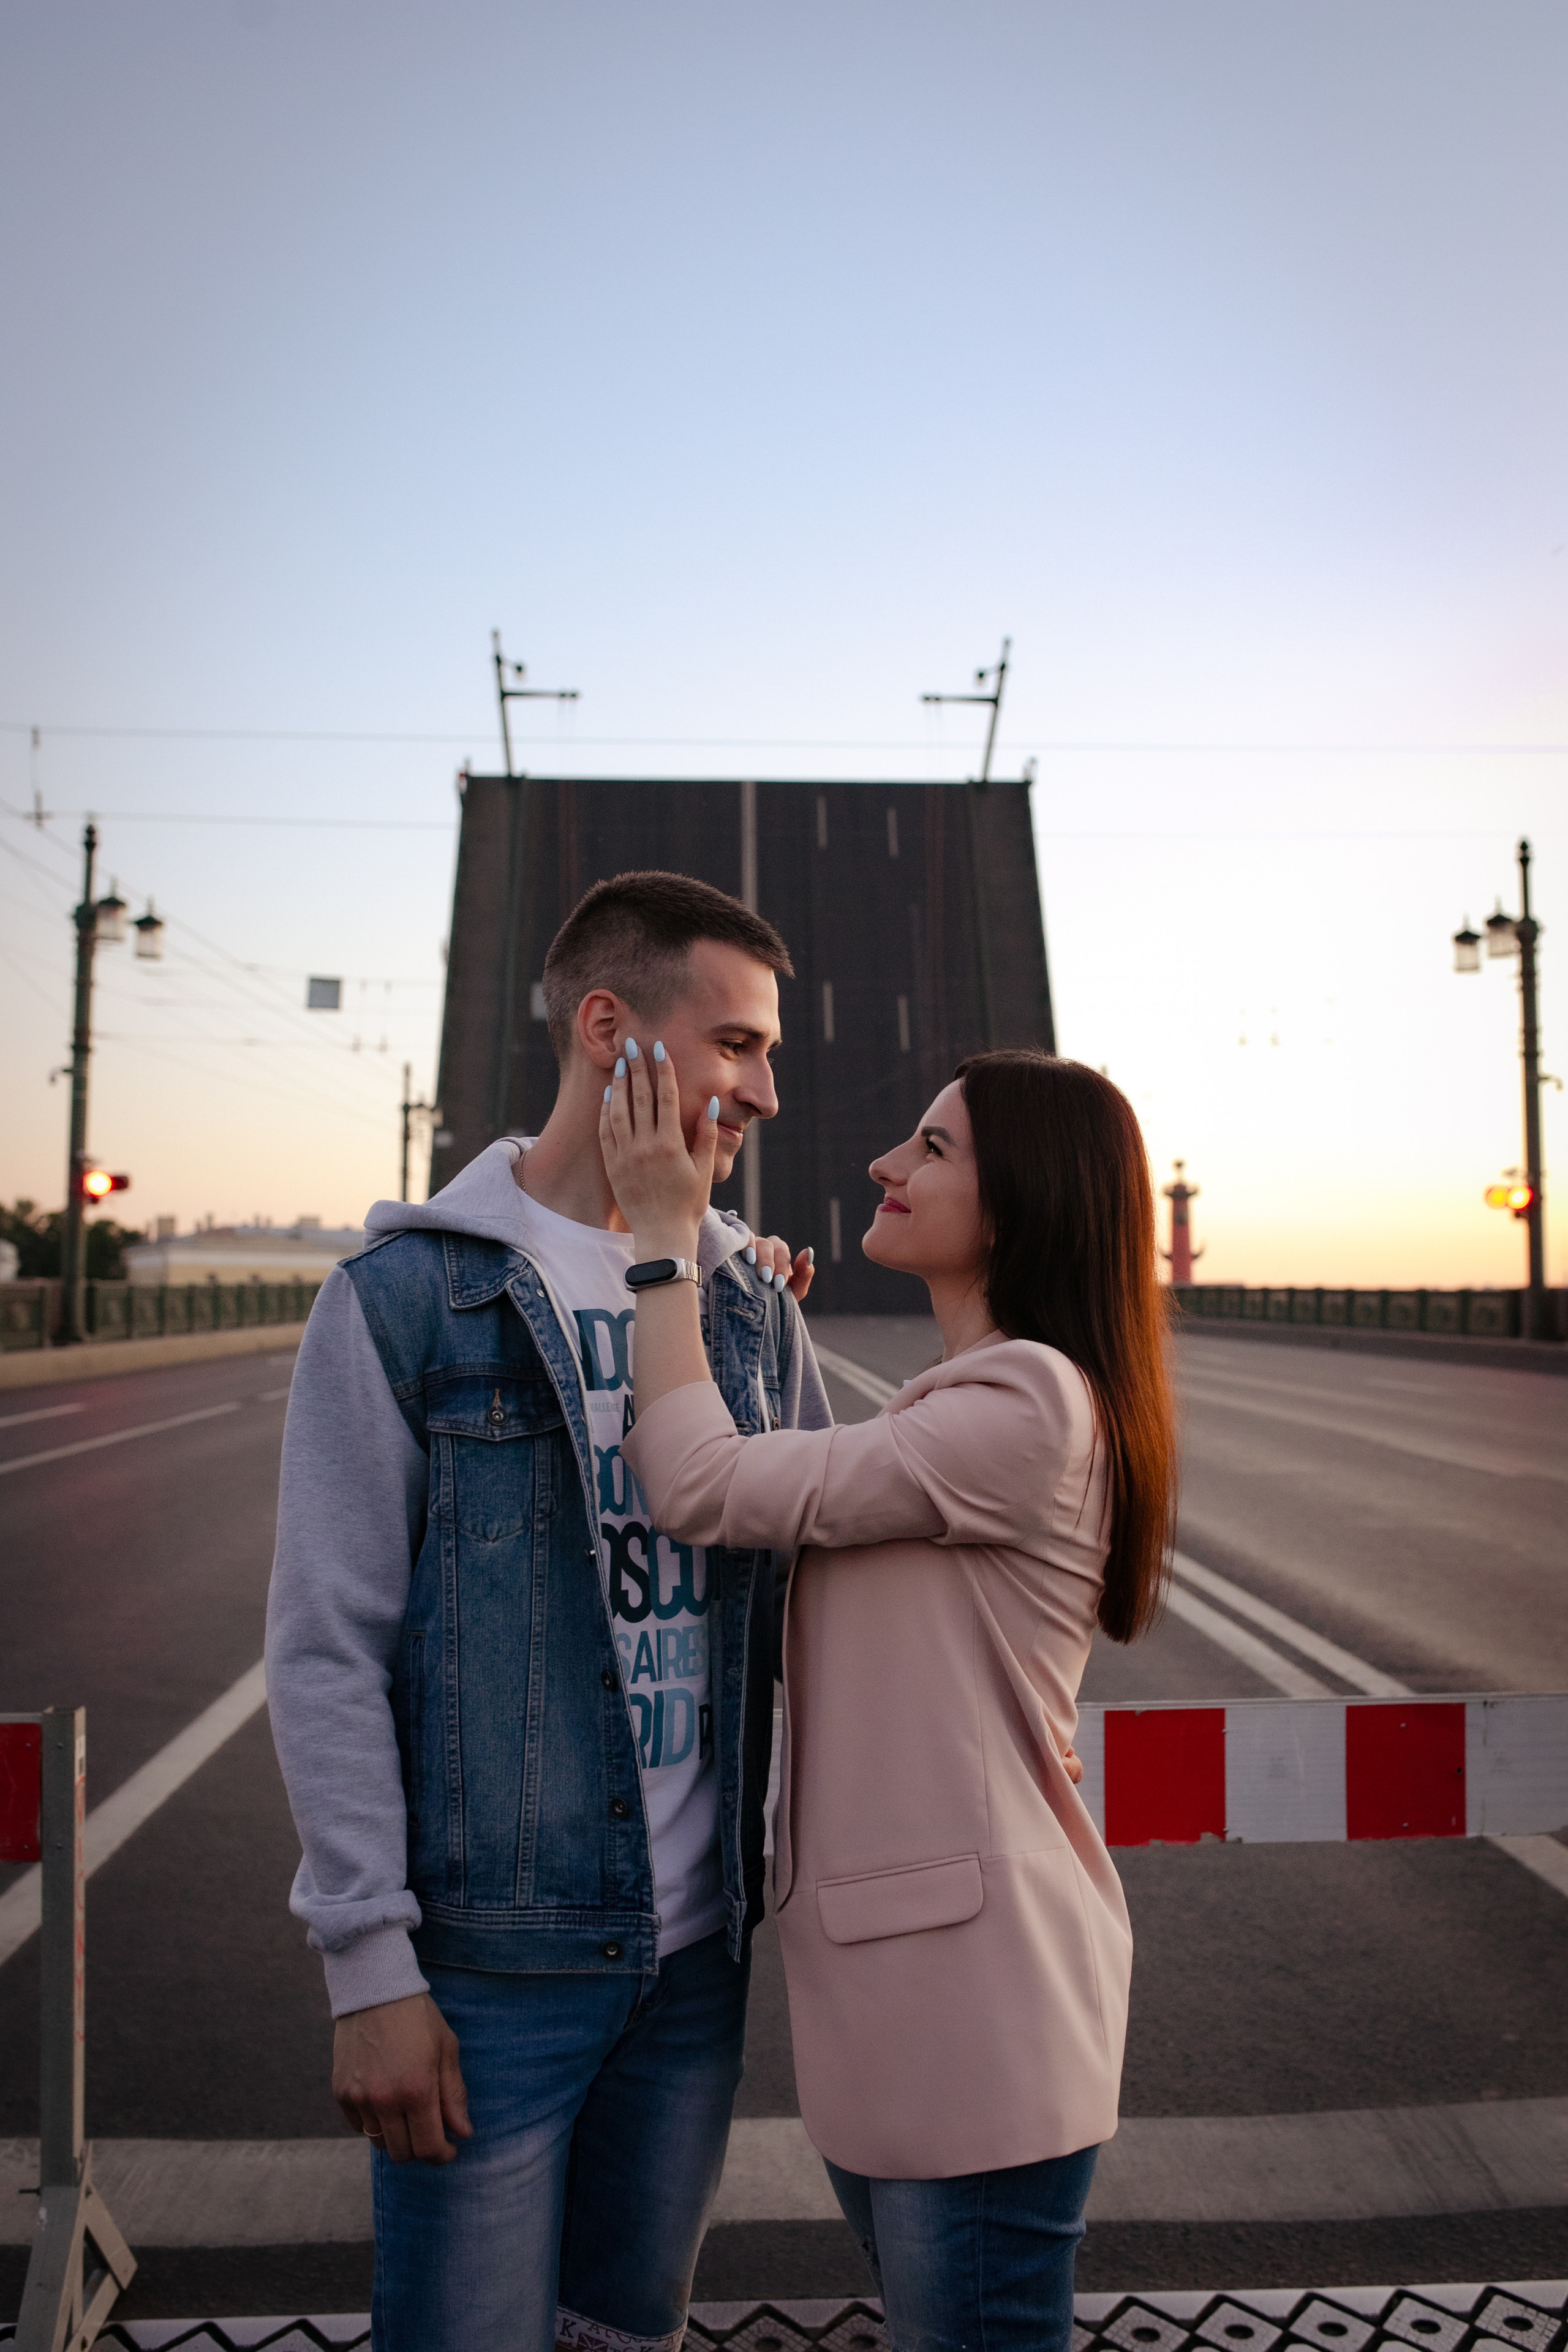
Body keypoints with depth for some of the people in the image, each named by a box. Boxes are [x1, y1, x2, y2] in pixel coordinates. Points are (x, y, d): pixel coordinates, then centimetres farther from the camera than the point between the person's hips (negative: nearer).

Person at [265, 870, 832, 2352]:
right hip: (494, 1958, -4)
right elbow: (327, 1649, -10)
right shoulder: (406, 1294, -9)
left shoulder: (756, 1300, 5)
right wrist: (369, 1964, -12)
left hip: (698, 1945, 5)